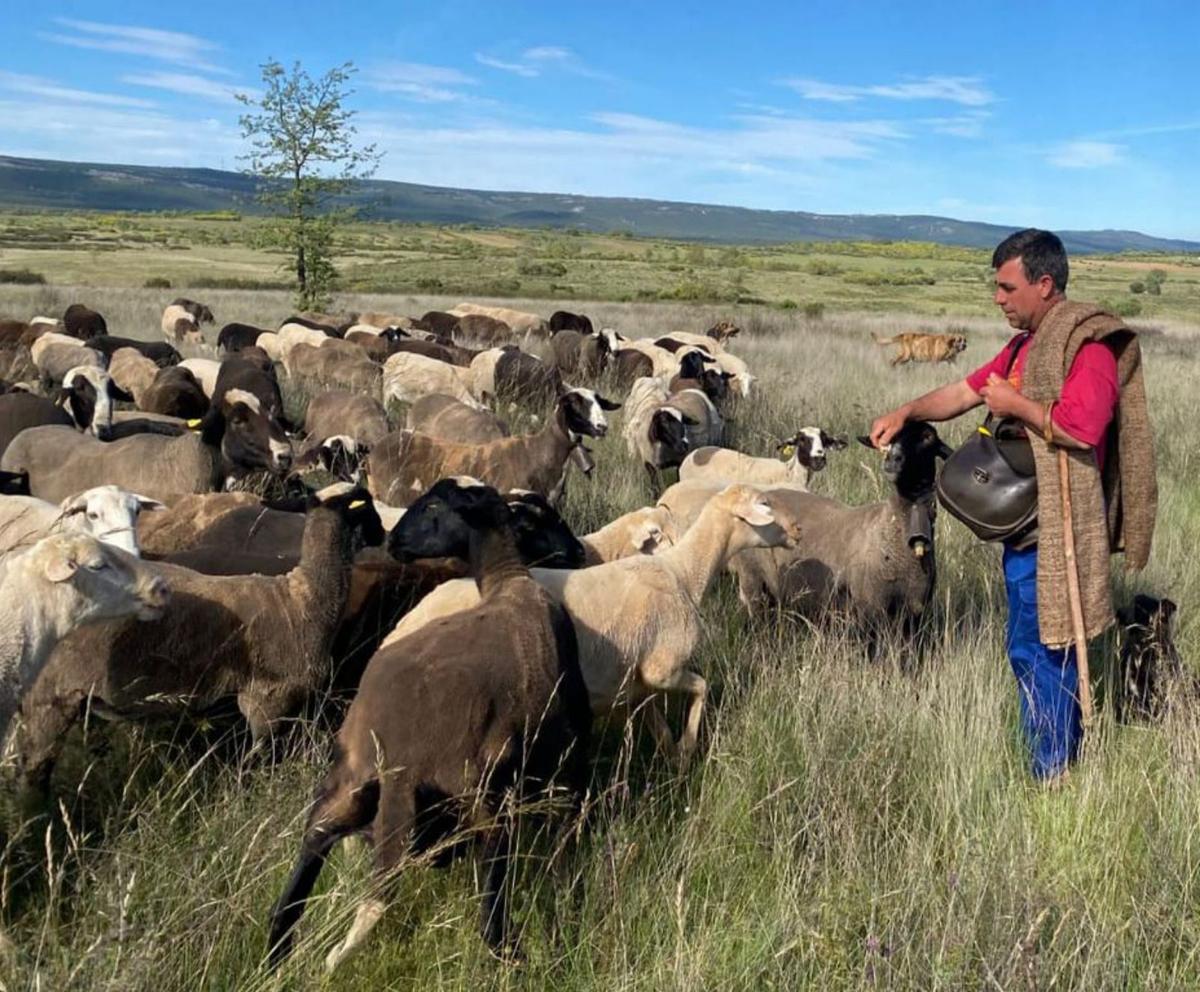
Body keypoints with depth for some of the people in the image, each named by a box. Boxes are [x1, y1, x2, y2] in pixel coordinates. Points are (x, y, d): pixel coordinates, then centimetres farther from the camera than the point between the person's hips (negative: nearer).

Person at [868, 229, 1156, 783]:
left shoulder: (1088, 343, -15)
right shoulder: (1026, 344, 15)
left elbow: (1082, 427, -27)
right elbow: (967, 391, 19)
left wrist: (1015, 404, -15)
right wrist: (906, 413, 5)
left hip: (1055, 528, -9)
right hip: (1025, 522, 10)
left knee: (1040, 651, -3)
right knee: (1030, 647, 16)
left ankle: (1051, 778, 9)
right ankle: (1062, 761, 28)